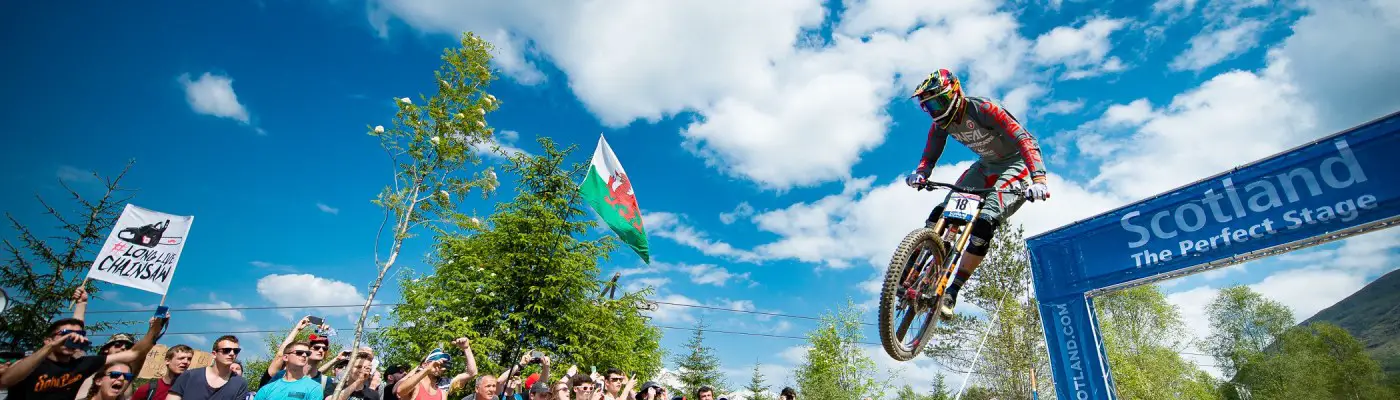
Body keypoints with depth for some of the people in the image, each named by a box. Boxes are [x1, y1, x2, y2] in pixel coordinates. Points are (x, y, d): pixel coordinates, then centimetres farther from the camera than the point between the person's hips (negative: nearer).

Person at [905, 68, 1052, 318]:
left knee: (985, 220, -27)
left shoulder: (982, 109, -28)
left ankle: (952, 292, -23)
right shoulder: (941, 123, -8)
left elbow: (1025, 140, -33)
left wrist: (1038, 179, -47)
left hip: (1016, 163, -6)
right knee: (942, 212, -15)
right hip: (986, 165, 7)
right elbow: (930, 154, -9)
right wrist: (920, 174, -34)